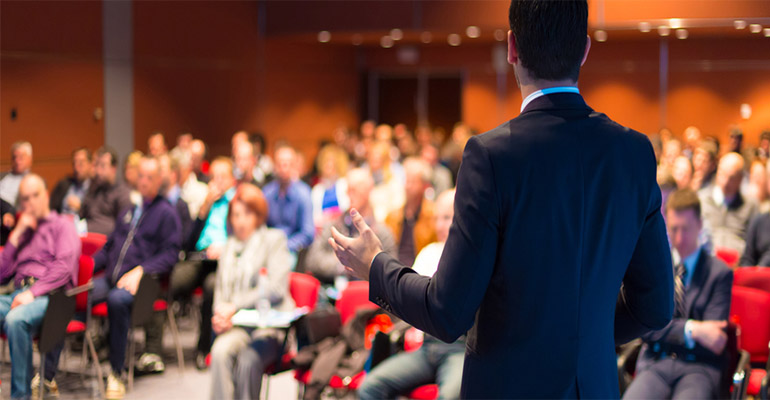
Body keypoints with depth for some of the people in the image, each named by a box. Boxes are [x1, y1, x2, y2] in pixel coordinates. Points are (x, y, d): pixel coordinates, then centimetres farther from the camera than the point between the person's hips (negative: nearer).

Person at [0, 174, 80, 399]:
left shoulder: (62, 225, 12)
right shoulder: (23, 231, 30)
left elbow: (64, 267, -5)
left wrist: (33, 293, -16)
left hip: (50, 295, -5)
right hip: (18, 294, 5)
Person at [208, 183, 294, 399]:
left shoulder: (274, 239, 6)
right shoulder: (229, 247, 21)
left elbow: (277, 288, -7)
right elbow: (220, 290, 20)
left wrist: (235, 306, -11)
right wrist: (220, 314, -3)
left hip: (271, 326, -4)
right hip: (236, 326, 4)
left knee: (248, 359, -34)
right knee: (220, 351, -30)